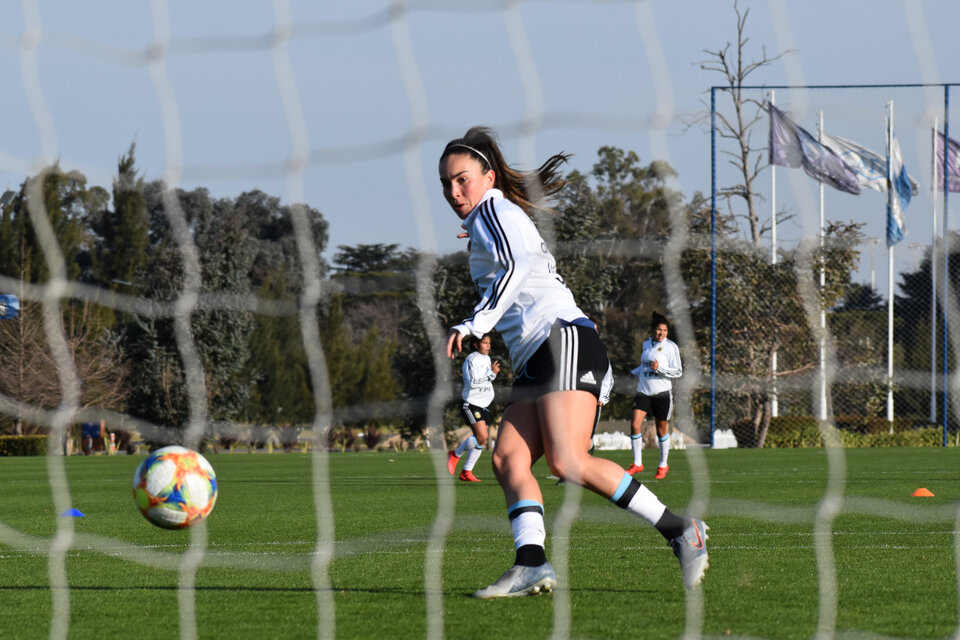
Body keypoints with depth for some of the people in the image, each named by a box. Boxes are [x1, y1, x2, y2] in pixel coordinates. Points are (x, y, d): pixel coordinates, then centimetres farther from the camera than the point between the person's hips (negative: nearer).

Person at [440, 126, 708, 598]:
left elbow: (518, 263, -17)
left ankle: (679, 531, -16)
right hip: (532, 363, 10)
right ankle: (531, 565, -24)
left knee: (568, 463, -21)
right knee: (508, 458, -8)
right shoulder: (485, 224, 28)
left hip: (563, 339, -10)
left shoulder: (495, 210, 0)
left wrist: (474, 324, -23)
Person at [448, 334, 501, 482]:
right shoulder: (471, 360, -12)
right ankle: (455, 455, -1)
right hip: (471, 405, -9)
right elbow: (472, 382, -23)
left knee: (481, 440, 4)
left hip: (483, 406, 9)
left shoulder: (486, 359, 16)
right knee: (482, 437, -21)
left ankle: (466, 472, 12)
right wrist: (491, 374, -23)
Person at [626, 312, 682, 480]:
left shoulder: (671, 347, -6)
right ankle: (637, 464, -2)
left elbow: (678, 372, -7)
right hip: (643, 392, 4)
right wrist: (635, 373, 22)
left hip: (662, 393, -4)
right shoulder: (646, 344, 10)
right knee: (635, 425, -11)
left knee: (662, 430, 4)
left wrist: (659, 368, -19)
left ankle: (663, 465, 21)